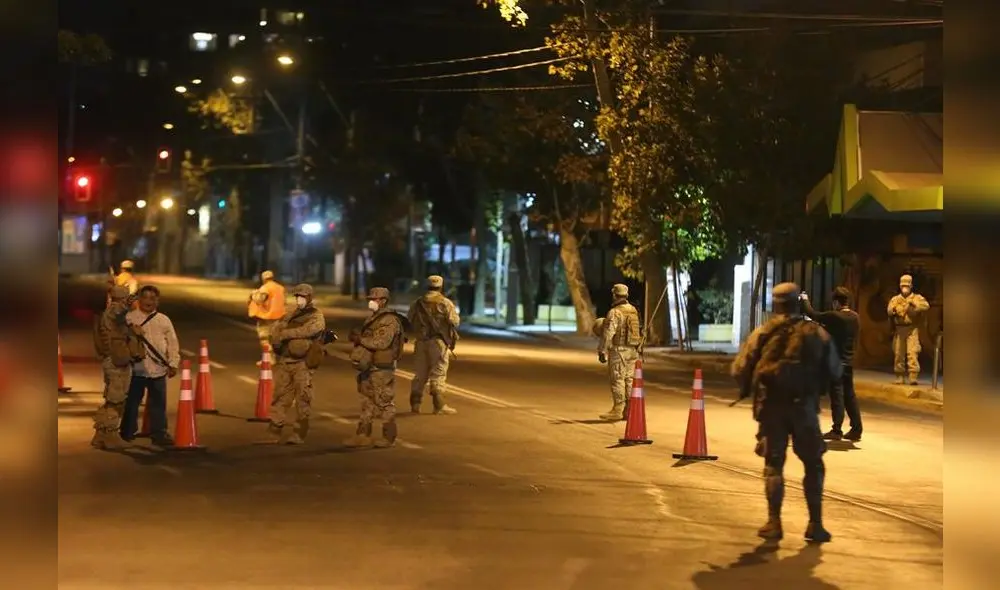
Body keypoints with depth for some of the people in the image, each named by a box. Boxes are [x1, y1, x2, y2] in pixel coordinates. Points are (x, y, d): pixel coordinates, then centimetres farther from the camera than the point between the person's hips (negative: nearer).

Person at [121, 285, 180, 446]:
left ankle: (159, 434, 11)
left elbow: (172, 344, 8)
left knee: (158, 403, 4)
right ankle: (127, 433, 17)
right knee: (132, 402, 6)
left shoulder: (164, 320, 8)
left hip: (158, 369, 2)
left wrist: (173, 364, 2)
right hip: (136, 368, -2)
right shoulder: (129, 318, 2)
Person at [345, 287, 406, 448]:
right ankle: (363, 436, 15)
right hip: (368, 368, 9)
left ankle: (388, 437, 4)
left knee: (385, 404, -3)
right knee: (367, 403, 11)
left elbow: (382, 342, -23)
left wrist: (361, 340, -16)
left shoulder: (389, 320, -13)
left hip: (382, 369, -9)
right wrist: (357, 336, 1)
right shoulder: (373, 319, 16)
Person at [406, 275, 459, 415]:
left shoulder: (417, 303, 7)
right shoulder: (445, 303, -7)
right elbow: (454, 321, -11)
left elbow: (409, 321, 10)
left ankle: (415, 404, 12)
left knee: (421, 373, 12)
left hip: (421, 342, 5)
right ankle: (439, 405, -3)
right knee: (438, 373, -2)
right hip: (438, 341, -5)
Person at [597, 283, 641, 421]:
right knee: (629, 379, 10)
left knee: (618, 380, -3)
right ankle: (629, 409, 11)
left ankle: (618, 410, -3)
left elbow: (608, 333, -18)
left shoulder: (614, 312, -13)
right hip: (633, 350, 7)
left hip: (618, 350, -7)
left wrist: (602, 351, -13)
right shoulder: (634, 310, 9)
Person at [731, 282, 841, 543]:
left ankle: (774, 523, 8)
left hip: (771, 406, 0)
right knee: (813, 465, 12)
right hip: (804, 406, 0)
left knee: (773, 464, 11)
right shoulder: (816, 333, 3)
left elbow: (740, 369, -3)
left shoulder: (763, 333, 2)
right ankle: (815, 524, 9)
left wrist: (748, 390, 15)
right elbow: (834, 371, 4)